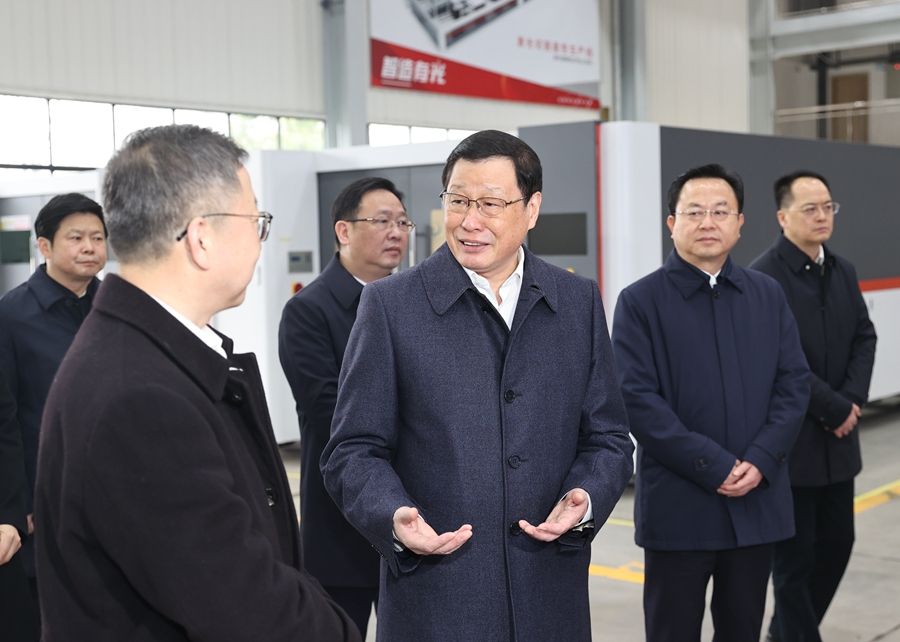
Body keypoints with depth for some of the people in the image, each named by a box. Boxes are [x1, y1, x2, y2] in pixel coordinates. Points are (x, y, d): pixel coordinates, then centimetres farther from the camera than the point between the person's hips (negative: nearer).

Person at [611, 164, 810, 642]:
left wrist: (761, 461, -9)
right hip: (678, 507, -4)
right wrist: (713, 466, -16)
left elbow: (794, 382, 5)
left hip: (758, 503, 4)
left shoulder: (768, 295, 9)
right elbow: (637, 399, -12)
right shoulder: (640, 301, -4)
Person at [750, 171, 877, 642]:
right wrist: (836, 409, -14)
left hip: (838, 440, 8)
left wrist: (854, 399, -6)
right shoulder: (763, 277, -15)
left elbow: (864, 338, 10)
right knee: (794, 555, 3)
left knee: (837, 543, 15)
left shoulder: (843, 271, 10)